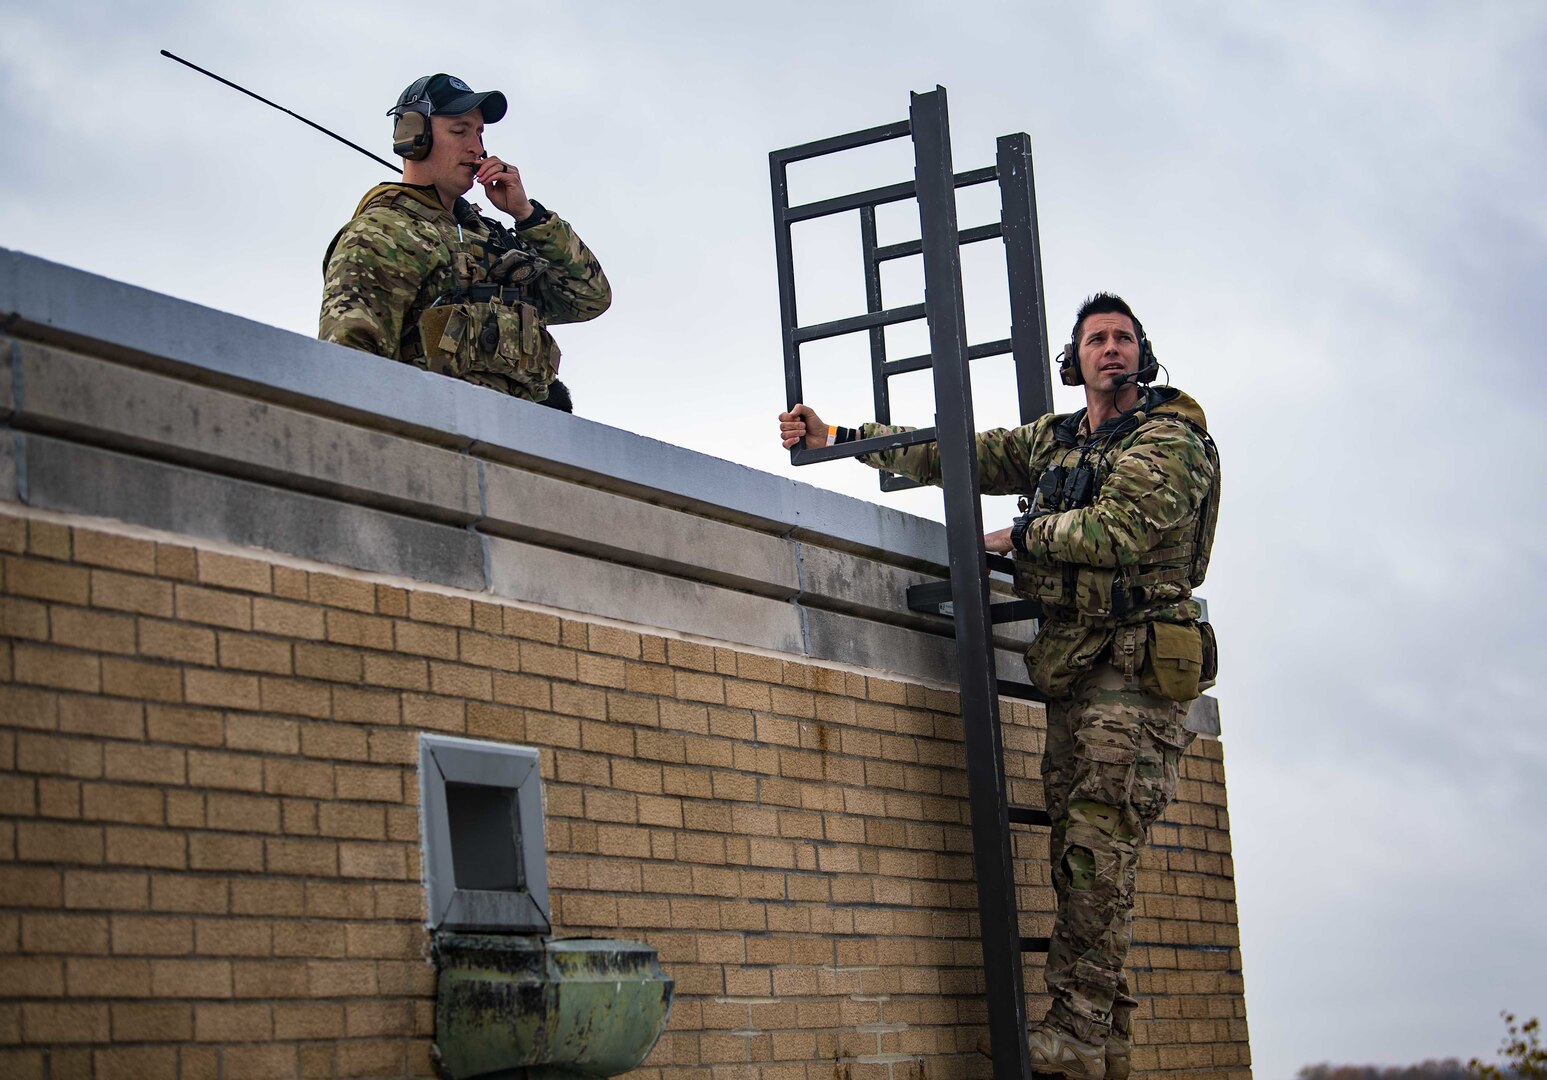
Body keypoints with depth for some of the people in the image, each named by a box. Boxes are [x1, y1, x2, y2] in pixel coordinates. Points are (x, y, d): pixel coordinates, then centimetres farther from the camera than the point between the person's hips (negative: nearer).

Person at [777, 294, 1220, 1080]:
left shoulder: (1166, 440, -3)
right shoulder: (1055, 440, 20)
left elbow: (1117, 531, -17)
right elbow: (951, 454, 20)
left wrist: (1020, 535, -4)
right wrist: (834, 438, 15)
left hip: (1138, 667, -7)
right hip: (1073, 671, 7)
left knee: (1096, 854, -16)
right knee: (1080, 860, 2)